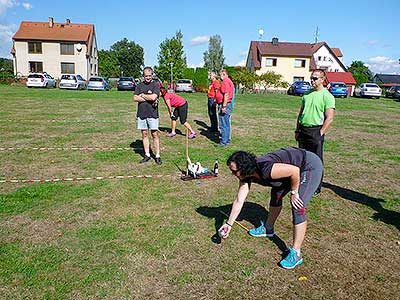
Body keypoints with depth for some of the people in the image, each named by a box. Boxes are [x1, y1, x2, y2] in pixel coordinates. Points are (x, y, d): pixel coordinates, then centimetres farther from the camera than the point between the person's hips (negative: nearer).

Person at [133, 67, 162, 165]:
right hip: (141, 113, 4)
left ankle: (157, 156, 7)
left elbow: (153, 97, -16)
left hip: (152, 114, -4)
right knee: (144, 134, 8)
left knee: (155, 135, 0)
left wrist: (142, 95, -2)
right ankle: (147, 155, 17)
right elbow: (135, 98, -1)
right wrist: (148, 98, -9)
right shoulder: (139, 85, 10)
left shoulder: (156, 84, -1)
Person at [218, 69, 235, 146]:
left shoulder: (225, 82, -15)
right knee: (227, 124, 16)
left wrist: (224, 106, -25)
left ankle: (224, 142, -2)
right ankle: (227, 140, 23)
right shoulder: (229, 81, 18)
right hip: (229, 104, 11)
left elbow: (226, 94, -23)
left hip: (225, 105, -11)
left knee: (223, 125, -6)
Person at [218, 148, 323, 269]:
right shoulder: (246, 176, -9)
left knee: (297, 208, -15)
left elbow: (295, 170, -29)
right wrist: (229, 224, -6)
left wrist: (294, 193, -17)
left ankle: (295, 254, -7)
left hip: (311, 165, -9)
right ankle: (268, 229, 42)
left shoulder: (265, 170, -35)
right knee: (276, 195, 20)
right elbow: (239, 201, -5)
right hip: (293, 165, 9)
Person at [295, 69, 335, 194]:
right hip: (303, 130, 7)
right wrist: (297, 130, 12)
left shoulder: (327, 96, -7)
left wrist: (320, 133, -15)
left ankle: (316, 187, 13)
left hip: (316, 130, -6)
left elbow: (329, 118, -12)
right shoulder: (307, 94, 14)